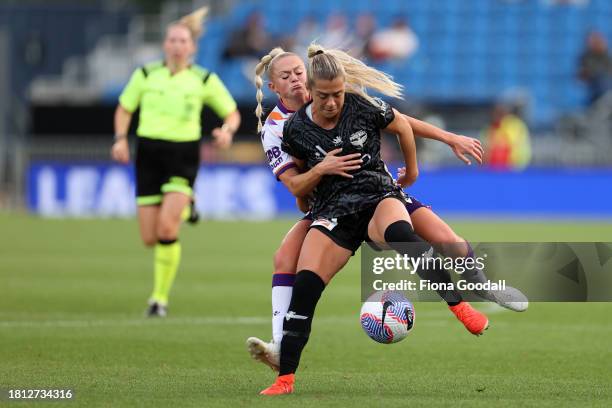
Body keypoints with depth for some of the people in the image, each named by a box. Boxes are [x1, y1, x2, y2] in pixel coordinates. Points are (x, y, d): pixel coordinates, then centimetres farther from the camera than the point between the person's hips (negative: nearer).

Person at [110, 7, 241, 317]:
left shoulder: (205, 80, 1)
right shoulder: (145, 75, 5)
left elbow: (232, 114, 10)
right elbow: (124, 109, 16)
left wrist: (227, 131, -13)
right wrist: (120, 138, -1)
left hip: (183, 156, -2)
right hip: (149, 155, 2)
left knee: (167, 227, -21)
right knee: (149, 239, -1)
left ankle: (160, 297, -9)